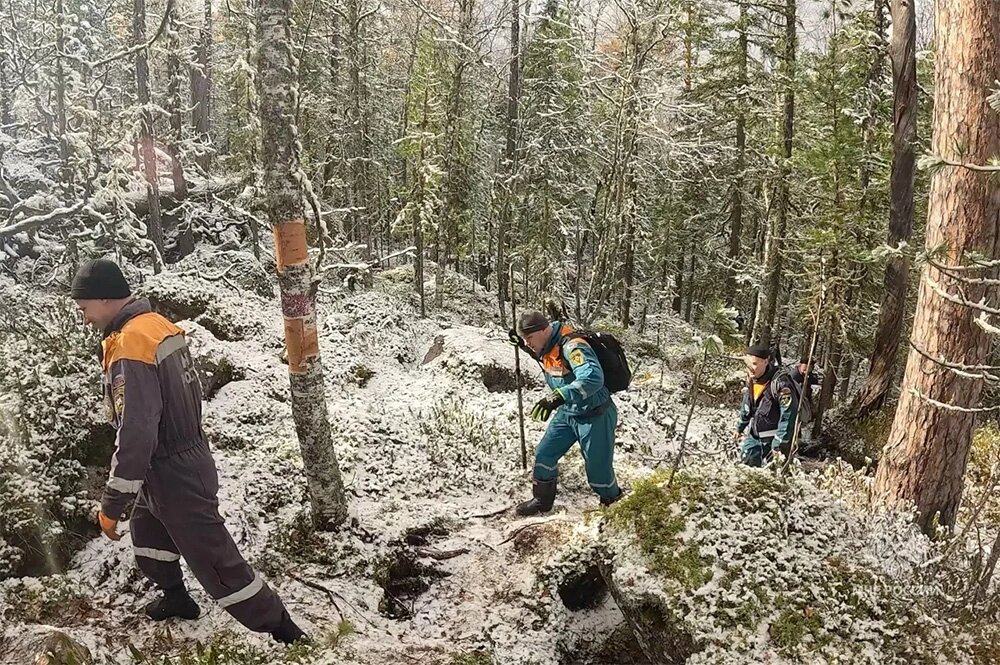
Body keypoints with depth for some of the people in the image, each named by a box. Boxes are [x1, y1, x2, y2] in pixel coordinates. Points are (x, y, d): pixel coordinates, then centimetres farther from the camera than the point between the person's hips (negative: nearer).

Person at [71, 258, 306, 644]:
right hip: (187, 461, 10)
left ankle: (285, 634, 6)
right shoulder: (158, 325, 4)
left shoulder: (130, 346, -25)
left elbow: (135, 434, -28)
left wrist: (112, 504, -20)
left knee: (218, 566, -2)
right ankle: (175, 598, 50)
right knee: (147, 535, 31)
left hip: (173, 478, -10)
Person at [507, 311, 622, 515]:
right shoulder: (547, 345, -2)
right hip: (567, 412, 9)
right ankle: (542, 500, 29)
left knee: (599, 471, 0)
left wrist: (557, 397, -52)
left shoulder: (572, 346, -30)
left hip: (594, 416, -8)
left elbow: (593, 378, -45)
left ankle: (614, 505, 25)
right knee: (544, 454, 10)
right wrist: (526, 347, 6)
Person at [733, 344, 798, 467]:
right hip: (753, 435, 7)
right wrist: (740, 428, 22)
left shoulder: (780, 381, -25)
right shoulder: (751, 379, 0)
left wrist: (779, 444, -23)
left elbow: (788, 414, -24)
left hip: (772, 438, -7)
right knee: (747, 461, 8)